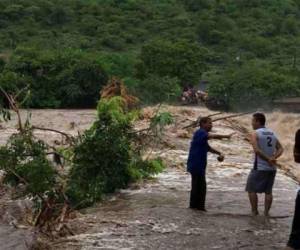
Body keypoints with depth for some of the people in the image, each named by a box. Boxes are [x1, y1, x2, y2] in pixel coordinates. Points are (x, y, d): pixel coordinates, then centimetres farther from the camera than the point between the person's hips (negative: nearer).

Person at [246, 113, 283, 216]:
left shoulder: (255, 134, -9)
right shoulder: (272, 133, 12)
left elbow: (257, 150, -21)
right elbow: (280, 149, 8)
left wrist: (268, 159, -15)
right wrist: (273, 158, -5)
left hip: (260, 168, -6)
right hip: (272, 168, 6)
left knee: (251, 189, 6)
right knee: (268, 191, 14)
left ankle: (254, 212, 5)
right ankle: (266, 213, 14)